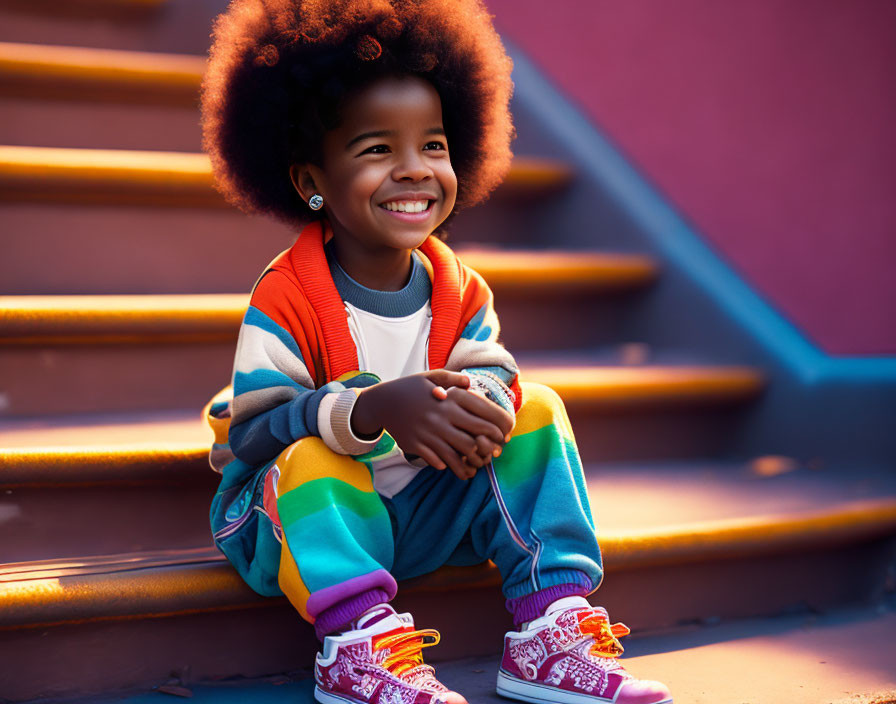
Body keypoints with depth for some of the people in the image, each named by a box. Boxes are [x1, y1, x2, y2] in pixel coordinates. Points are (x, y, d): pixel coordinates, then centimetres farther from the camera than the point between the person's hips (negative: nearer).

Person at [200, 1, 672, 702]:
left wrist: (481, 405, -35)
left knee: (536, 409, -8)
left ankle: (552, 628, -17)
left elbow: (492, 374, -8)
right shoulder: (284, 301, -20)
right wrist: (373, 410, -42)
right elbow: (253, 433, -27)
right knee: (311, 452, -35)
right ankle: (356, 644, -36)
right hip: (304, 516, -5)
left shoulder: (460, 290, -2)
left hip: (423, 510, 5)